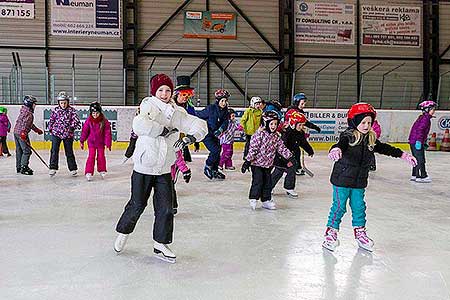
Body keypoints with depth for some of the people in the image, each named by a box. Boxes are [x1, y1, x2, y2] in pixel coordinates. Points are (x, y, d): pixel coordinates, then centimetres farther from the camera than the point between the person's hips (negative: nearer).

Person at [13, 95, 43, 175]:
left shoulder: (23, 111, 20)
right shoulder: (29, 113, -12)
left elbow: (29, 123, 29)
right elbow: (25, 123, -26)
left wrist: (37, 130, 35)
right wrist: (23, 132, -35)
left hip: (16, 131, 10)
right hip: (21, 133, -10)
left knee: (19, 150, 14)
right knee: (27, 150, -8)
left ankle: (19, 167, 20)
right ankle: (24, 167, -10)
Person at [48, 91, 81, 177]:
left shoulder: (71, 110, -3)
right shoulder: (55, 110, 2)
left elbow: (76, 120, -4)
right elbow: (51, 120, 12)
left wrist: (72, 127, -17)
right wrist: (50, 129, 9)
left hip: (68, 134, -1)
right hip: (56, 133, 1)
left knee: (69, 152, 6)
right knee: (54, 151, -3)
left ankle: (73, 169, 16)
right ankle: (53, 168, 6)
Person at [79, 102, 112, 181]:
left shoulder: (104, 121, -11)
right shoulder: (89, 121, -8)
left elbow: (107, 133, -7)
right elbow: (84, 131, 0)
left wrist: (108, 143, -8)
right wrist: (82, 141, 3)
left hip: (101, 143, 0)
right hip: (91, 142, 0)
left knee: (101, 156, 10)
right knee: (91, 156, -6)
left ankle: (102, 170, 28)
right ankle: (88, 172, -3)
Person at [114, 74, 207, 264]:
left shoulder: (177, 113, 4)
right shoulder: (149, 107, -11)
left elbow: (200, 125, 5)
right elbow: (139, 125, -32)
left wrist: (190, 137, -12)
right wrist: (164, 130, -26)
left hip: (164, 169, 4)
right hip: (144, 167, -4)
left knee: (165, 208, 3)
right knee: (137, 205, 8)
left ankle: (160, 245, 17)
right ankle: (123, 233, 34)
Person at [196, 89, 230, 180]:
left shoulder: (225, 111, 2)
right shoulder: (211, 108, -17)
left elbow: (225, 123, -8)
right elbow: (198, 115, -10)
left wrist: (220, 130, -27)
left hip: (215, 135, 7)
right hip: (206, 134, -7)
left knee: (217, 152, 8)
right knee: (215, 150, -17)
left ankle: (214, 171, 23)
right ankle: (207, 168, 1)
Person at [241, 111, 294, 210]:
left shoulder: (276, 136, 4)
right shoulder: (259, 134, -16)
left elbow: (282, 148, 9)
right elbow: (253, 148, -18)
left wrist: (289, 157, 0)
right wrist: (248, 161, -20)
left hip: (268, 164, 6)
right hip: (257, 163, -6)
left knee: (268, 182, 10)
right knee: (258, 182, -7)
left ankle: (266, 200, 20)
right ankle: (253, 199, 7)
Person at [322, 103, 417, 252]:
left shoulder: (371, 139, 5)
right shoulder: (348, 136, -15)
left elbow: (385, 148, 17)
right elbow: (341, 144, -36)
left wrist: (403, 155, 20)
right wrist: (336, 150, -60)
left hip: (359, 181, 6)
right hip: (342, 179, -6)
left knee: (359, 207, 15)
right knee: (339, 206, 0)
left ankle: (360, 232, 31)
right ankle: (331, 231, 15)